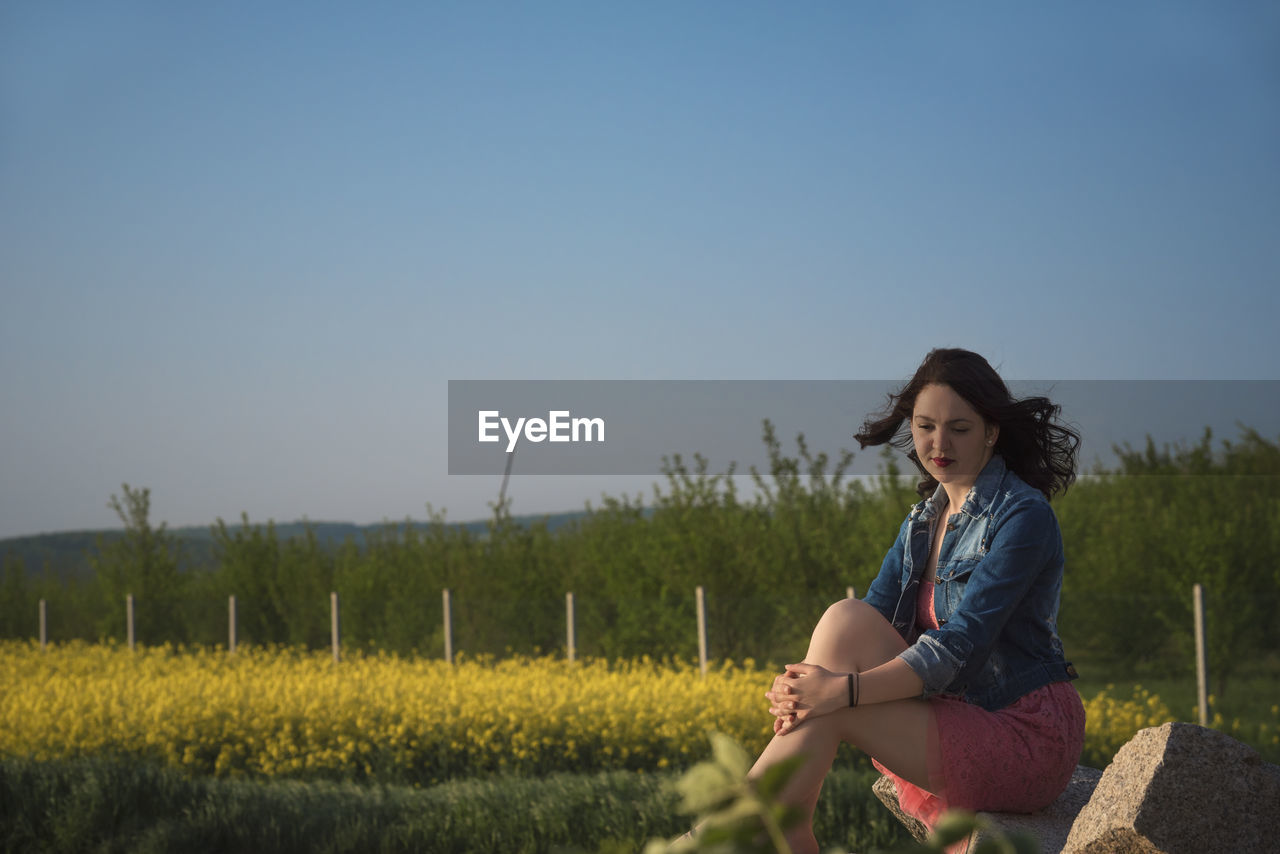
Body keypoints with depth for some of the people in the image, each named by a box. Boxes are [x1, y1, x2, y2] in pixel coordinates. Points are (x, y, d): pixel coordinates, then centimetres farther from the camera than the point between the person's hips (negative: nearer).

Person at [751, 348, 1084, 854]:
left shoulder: (1024, 516, -12)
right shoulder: (924, 520, 14)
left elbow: (963, 643, -22)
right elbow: (876, 613, 3)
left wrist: (842, 690, -31)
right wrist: (803, 683, -18)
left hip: (1026, 742, -7)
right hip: (958, 724, 7)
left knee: (830, 711, -23)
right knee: (847, 620, -16)